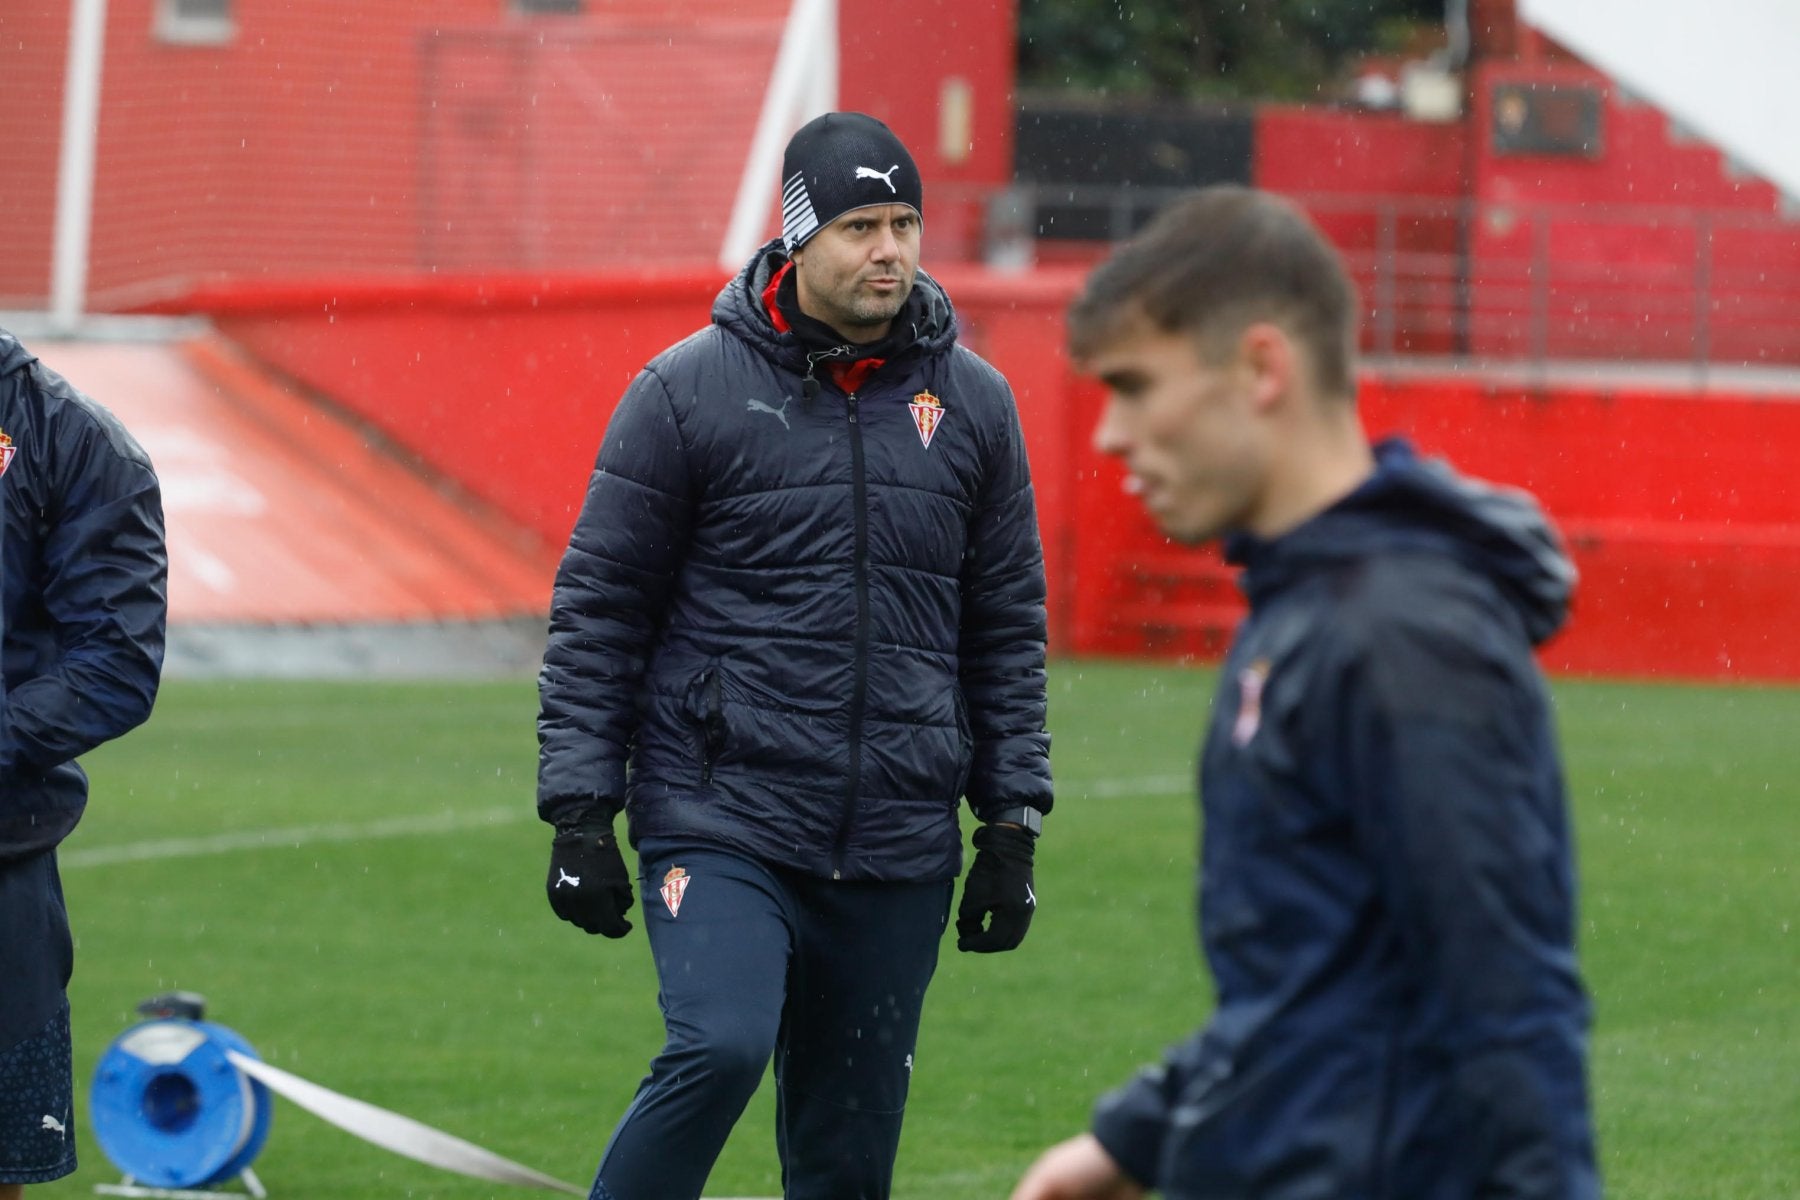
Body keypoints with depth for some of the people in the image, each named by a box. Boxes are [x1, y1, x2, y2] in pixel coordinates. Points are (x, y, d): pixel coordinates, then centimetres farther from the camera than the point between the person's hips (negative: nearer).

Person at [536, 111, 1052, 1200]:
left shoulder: (974, 404, 8)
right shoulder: (689, 392, -2)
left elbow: (1008, 629, 15)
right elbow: (598, 610, 1)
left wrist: (1014, 823, 10)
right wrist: (580, 811, -5)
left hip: (898, 856, 4)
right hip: (718, 823, -4)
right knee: (720, 1044, -25)